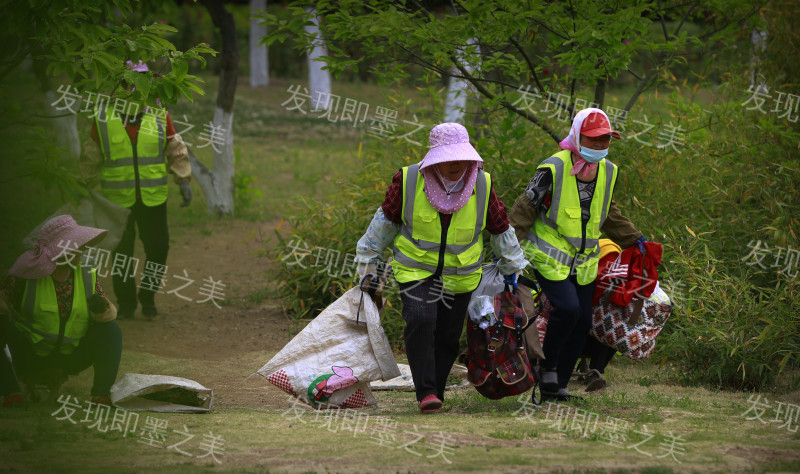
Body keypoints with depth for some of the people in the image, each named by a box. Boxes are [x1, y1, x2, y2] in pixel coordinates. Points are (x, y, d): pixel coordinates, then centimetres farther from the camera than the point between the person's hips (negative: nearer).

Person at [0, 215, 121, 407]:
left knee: (111, 329, -18)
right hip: (31, 358, -2)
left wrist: (102, 309, -25)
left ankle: (101, 395, -23)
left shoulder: (88, 276, 0)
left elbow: (110, 314, -1)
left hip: (70, 360, 3)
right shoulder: (27, 276, -10)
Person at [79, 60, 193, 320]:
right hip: (118, 199, -1)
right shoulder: (103, 119, -2)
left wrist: (184, 181, 0)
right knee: (122, 252, 4)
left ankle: (148, 296, 20)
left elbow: (176, 152, 9)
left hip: (153, 198, 1)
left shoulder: (159, 116, 2)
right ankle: (126, 302, 18)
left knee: (158, 248, 0)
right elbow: (91, 159, 6)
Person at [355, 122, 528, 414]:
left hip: (460, 275, 2)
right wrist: (369, 259, 10)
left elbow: (500, 228, 8)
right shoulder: (408, 180, -13)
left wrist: (513, 269, 17)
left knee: (448, 336, 3)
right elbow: (387, 219, 3)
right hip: (415, 269, -2)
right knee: (420, 322, -23)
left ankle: (436, 393, 19)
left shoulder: (482, 185, -8)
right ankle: (426, 393, -22)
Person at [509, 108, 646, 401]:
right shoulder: (554, 170, -16)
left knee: (582, 322, 1)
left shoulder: (607, 171, 5)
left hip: (584, 261, 6)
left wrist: (632, 238, 24)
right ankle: (548, 366, 0)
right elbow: (524, 210, -12)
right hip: (550, 257, -6)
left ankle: (556, 386, 13)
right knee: (567, 308, -24)